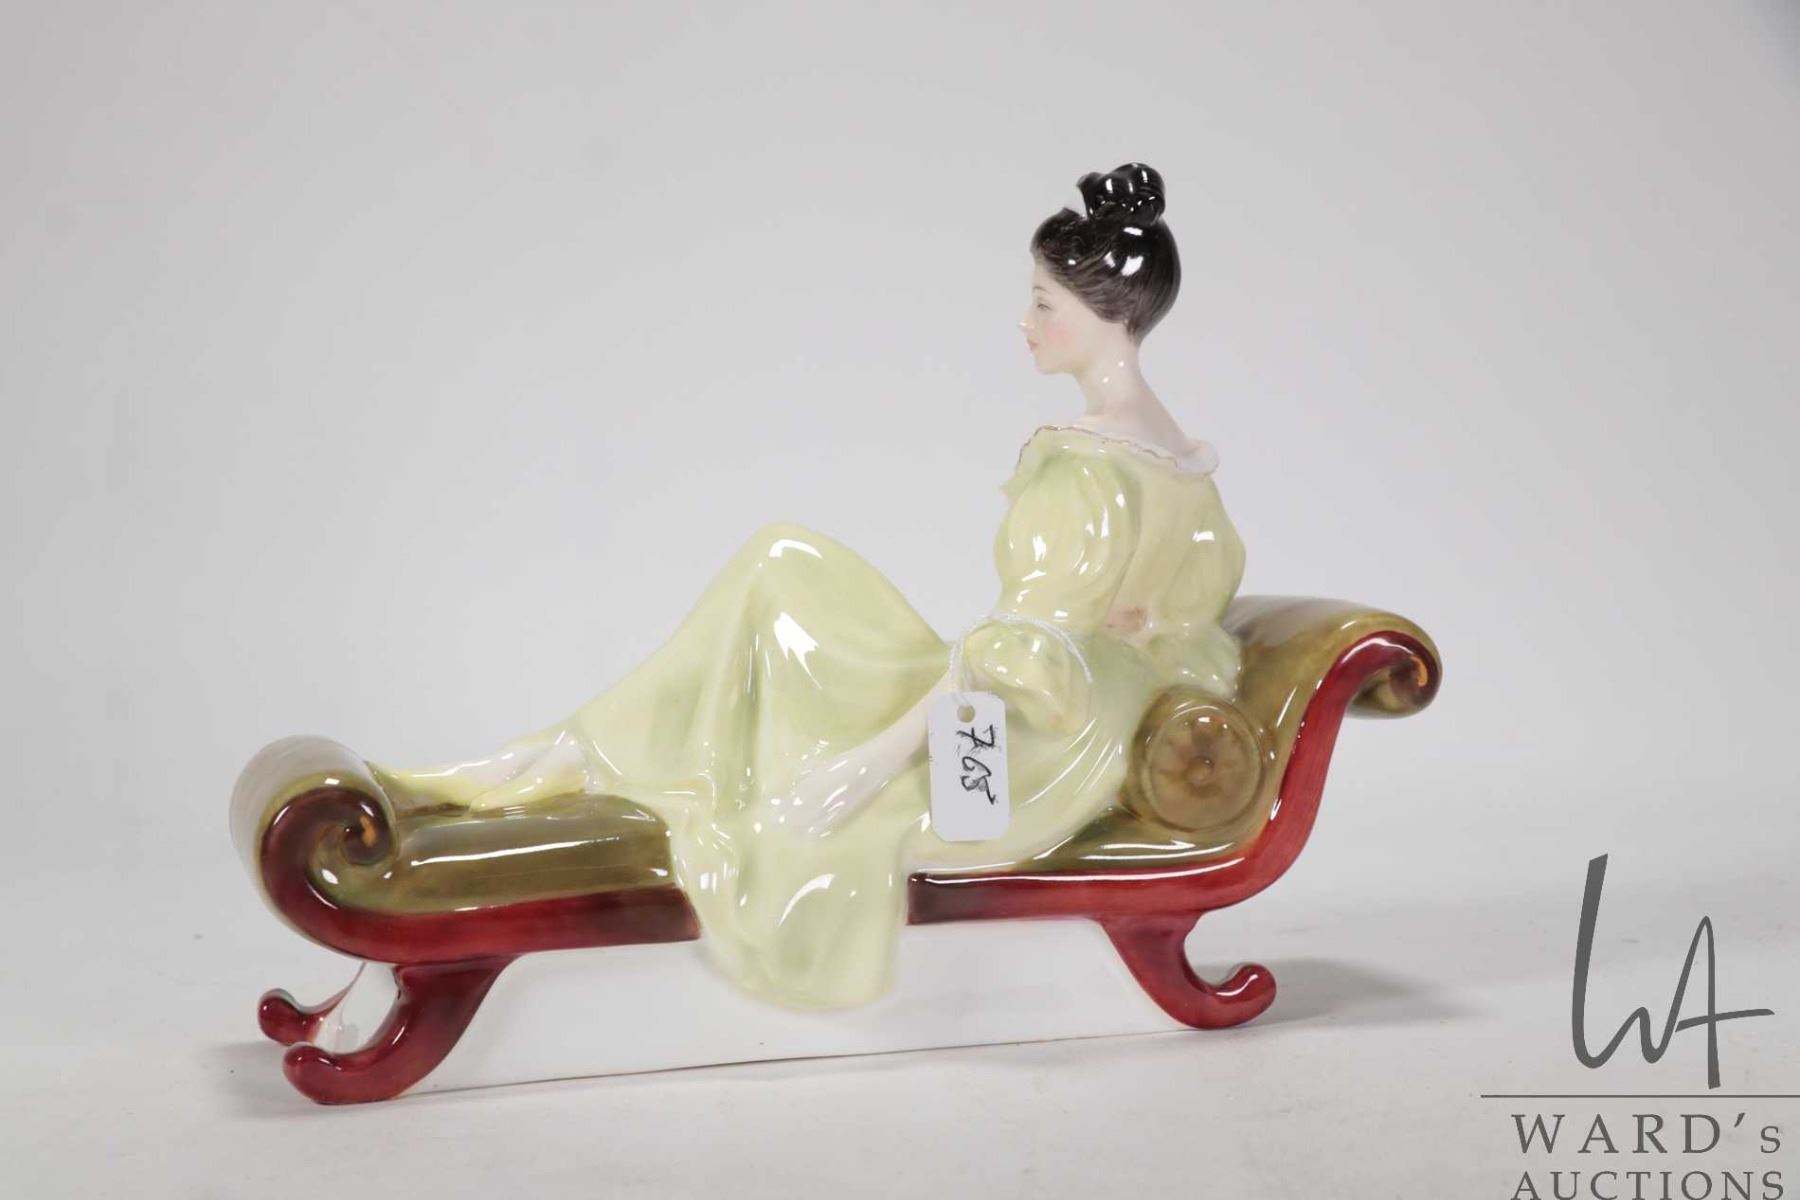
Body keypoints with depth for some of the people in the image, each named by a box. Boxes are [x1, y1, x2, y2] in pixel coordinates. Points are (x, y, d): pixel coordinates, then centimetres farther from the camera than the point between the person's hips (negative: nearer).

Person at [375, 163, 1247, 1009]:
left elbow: (1016, 658, -28)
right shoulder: (1169, 443, 4)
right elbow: (1216, 568, 17)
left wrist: (870, 760, -26)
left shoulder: (1085, 474, -24)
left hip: (1009, 764, -9)